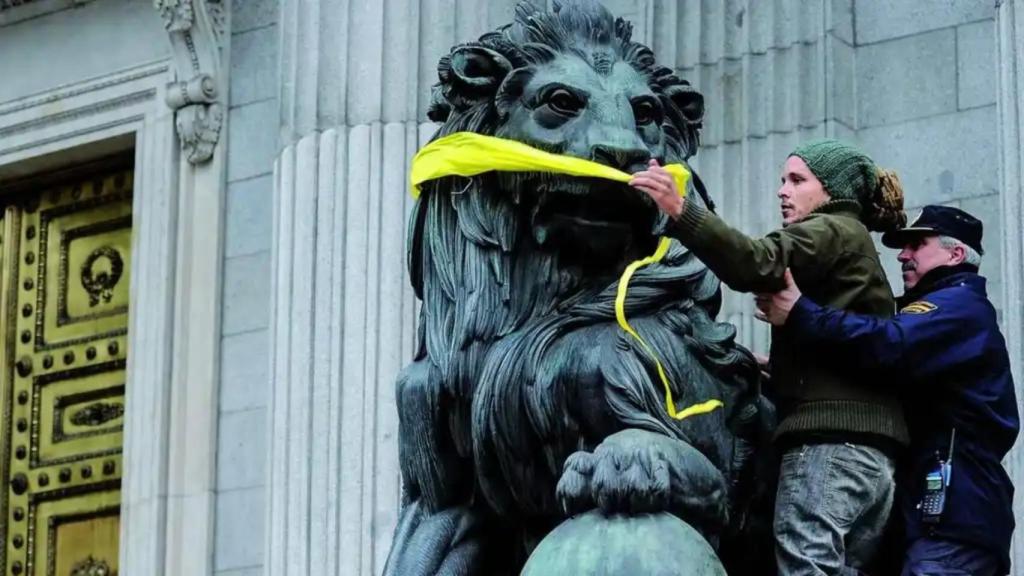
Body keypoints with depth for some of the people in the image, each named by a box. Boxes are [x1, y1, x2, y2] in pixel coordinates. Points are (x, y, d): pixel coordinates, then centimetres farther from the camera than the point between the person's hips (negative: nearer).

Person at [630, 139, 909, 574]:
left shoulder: (834, 232, 1)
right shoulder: (854, 247, 30)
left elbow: (758, 264, -19)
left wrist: (681, 212, -29)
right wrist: (779, 374, 16)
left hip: (829, 442, -10)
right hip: (870, 450, 10)